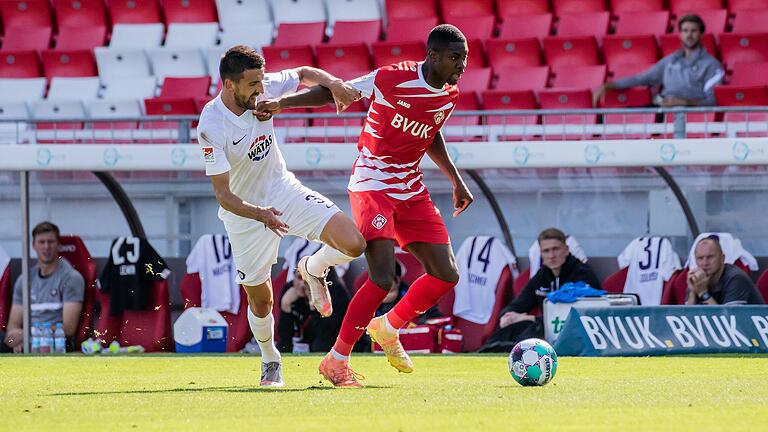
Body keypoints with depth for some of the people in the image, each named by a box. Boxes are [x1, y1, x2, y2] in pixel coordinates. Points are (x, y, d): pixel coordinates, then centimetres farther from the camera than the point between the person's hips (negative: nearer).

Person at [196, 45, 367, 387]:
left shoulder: (261, 89, -14)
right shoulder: (211, 127, -28)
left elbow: (304, 74, 6)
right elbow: (223, 194, -27)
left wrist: (334, 84, -16)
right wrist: (259, 214, -44)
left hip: (283, 190, 4)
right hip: (245, 213, -4)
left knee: (353, 244, -17)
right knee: (260, 300, 6)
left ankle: (313, 269, 18)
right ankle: (270, 361, 37)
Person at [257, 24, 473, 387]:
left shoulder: (450, 95, 3)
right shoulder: (393, 79, -18)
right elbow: (334, 92, -8)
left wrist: (456, 180, 21)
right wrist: (281, 103, -17)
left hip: (411, 191, 7)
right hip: (371, 187, -7)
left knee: (446, 275, 1)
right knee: (382, 279, -19)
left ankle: (388, 329, 23)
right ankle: (336, 360, -7)